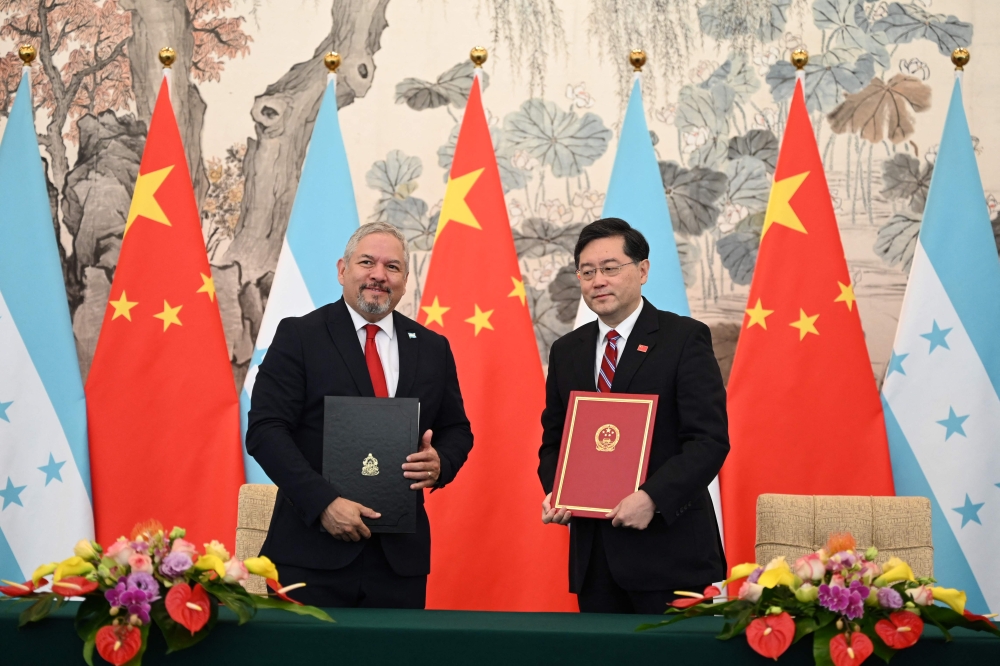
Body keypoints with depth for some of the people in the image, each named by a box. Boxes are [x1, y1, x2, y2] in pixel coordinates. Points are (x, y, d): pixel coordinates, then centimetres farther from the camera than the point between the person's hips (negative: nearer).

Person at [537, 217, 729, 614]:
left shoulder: (685, 339, -3)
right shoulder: (566, 352, 14)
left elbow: (710, 439, -11)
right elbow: (553, 441, 20)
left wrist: (653, 498, -21)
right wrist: (553, 493, 1)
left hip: (668, 549, -5)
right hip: (592, 551, 5)